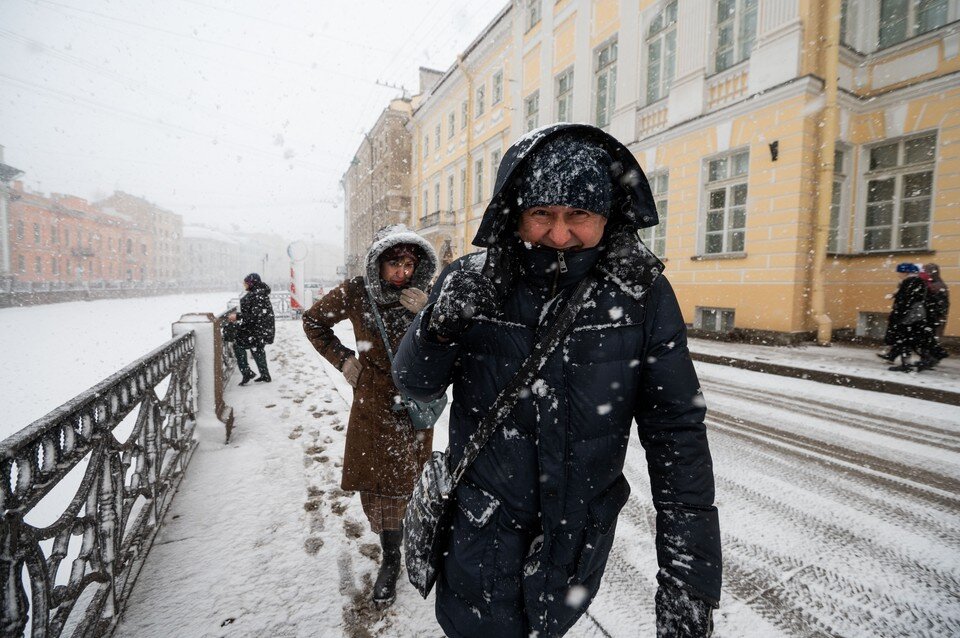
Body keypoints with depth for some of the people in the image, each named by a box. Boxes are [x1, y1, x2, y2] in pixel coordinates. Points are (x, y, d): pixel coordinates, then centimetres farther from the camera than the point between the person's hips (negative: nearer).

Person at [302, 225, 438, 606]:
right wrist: (341, 358, 1)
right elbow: (313, 321, 10)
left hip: (414, 407, -1)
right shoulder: (355, 293, -7)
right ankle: (391, 560, 36)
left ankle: (392, 560, 29)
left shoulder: (426, 298, -7)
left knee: (397, 486, 3)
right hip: (371, 406, 1)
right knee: (374, 487, 10)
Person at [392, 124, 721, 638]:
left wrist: (689, 574, -13)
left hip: (582, 534, 1)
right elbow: (415, 384, -5)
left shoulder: (642, 294, -14)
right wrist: (439, 325, -27)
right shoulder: (470, 282, -13)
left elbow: (676, 430, -11)